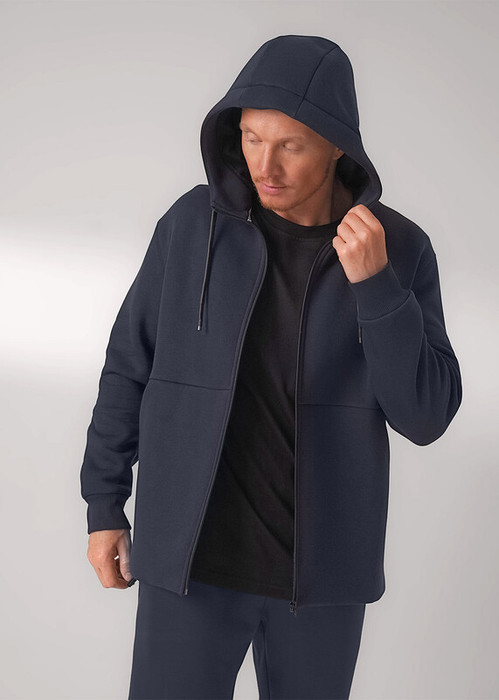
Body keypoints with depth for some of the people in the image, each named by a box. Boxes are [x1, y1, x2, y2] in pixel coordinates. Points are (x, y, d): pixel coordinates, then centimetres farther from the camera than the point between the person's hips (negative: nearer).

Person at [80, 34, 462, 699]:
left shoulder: (400, 248, -8)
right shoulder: (195, 223, -8)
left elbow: (424, 415, -13)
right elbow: (133, 363, 2)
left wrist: (372, 282, -27)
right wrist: (104, 507, 3)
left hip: (320, 558, 1)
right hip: (195, 550, 0)